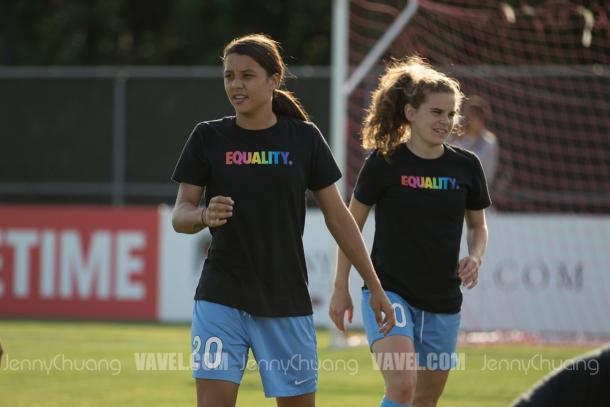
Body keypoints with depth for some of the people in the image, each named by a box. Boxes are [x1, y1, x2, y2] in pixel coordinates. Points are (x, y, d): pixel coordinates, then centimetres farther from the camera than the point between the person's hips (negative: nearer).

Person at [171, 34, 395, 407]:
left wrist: (375, 288, 7)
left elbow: (338, 217, 7)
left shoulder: (304, 138, 2)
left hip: (286, 302, 1)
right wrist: (204, 216, -24)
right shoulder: (208, 138, 1)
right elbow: (180, 216, 1)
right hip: (222, 301, -1)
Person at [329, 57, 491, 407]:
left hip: (443, 300, 4)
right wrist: (341, 288, 1)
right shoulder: (384, 163, -8)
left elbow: (478, 225, 15)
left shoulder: (466, 166, 1)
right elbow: (350, 227, 2)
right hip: (389, 292, -4)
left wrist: (475, 257, -6)